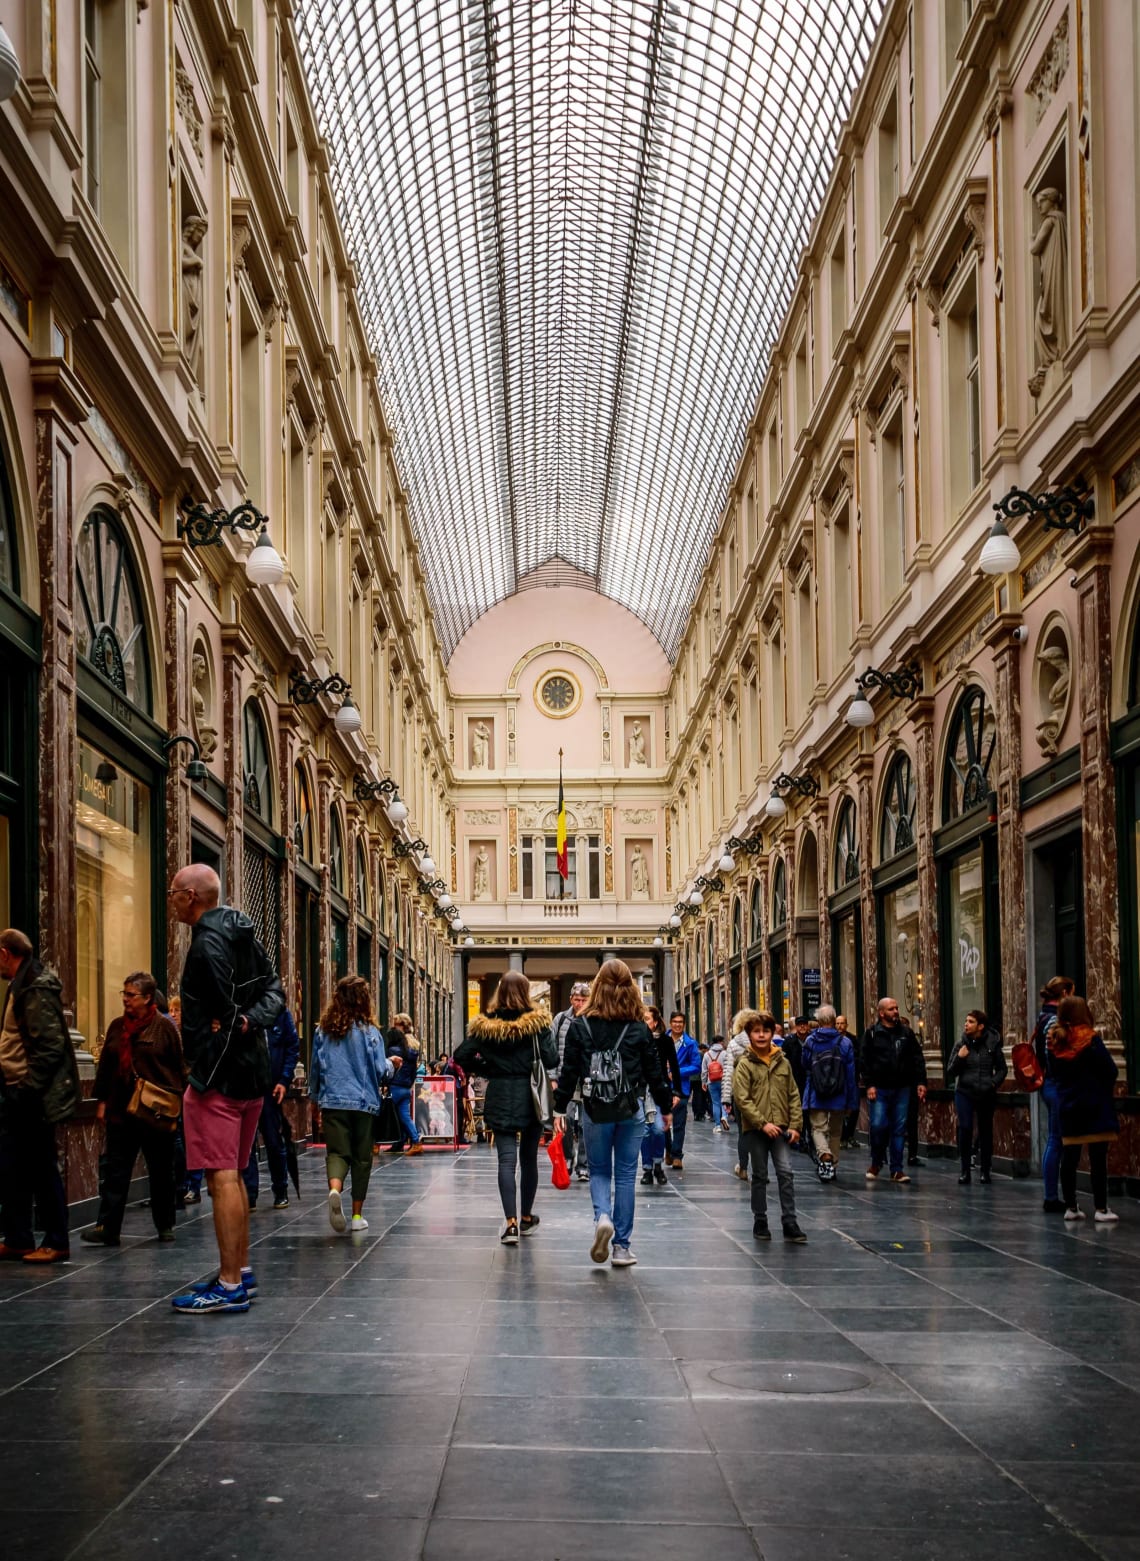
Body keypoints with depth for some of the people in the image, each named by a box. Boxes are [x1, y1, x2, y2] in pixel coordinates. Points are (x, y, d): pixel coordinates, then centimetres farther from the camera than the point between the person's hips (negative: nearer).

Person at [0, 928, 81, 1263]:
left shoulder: (37, 989, -15)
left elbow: (50, 1046, -21)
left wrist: (28, 1089, -22)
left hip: (33, 1096, -10)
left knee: (42, 1168, -2)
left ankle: (56, 1243, 5)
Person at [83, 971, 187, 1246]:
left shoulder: (164, 1027, -4)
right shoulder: (117, 1027, 10)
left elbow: (179, 1067, -4)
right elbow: (105, 1065, 14)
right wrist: (101, 1100, 10)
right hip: (120, 1110, 4)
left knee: (161, 1171, 6)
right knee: (113, 1168, -2)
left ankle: (165, 1225, 18)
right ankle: (107, 1227, -4)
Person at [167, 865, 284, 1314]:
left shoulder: (208, 941, -16)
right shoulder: (244, 936, 14)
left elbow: (226, 1010, -22)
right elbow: (274, 993, 8)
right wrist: (252, 1021, -8)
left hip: (217, 1075, -10)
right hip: (252, 1074, 10)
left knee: (222, 1178, -8)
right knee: (232, 1176, 18)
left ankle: (230, 1287, -8)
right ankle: (240, 1271, 25)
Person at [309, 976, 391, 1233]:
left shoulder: (323, 1030, 3)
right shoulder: (369, 1031, -6)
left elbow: (315, 1067, 11)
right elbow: (381, 1071, -7)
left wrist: (315, 1097, 24)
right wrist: (390, 1065, 16)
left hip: (332, 1102, 2)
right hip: (364, 1102, -2)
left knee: (337, 1152, 0)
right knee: (361, 1158, 10)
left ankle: (334, 1190, -32)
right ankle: (357, 1215, 15)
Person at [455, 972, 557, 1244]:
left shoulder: (485, 1024, -2)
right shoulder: (537, 1022, -8)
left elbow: (462, 1056, -4)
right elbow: (551, 1059, -14)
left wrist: (485, 1069, 10)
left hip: (499, 1098, 1)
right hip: (530, 1096, 0)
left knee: (506, 1159, -2)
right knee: (529, 1158, 15)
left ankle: (511, 1223, -16)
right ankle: (526, 1218, 27)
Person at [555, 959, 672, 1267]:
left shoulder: (580, 1026, -3)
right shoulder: (639, 1029, -3)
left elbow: (569, 1071, -1)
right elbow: (654, 1072, 3)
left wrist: (559, 1107, 7)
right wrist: (665, 1107, 15)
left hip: (595, 1110, 0)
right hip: (631, 1111, 0)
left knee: (599, 1171, 14)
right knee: (625, 1175, 7)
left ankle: (602, 1217, -14)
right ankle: (622, 1246, 8)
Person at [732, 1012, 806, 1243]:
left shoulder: (783, 1062, 6)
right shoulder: (745, 1064, -4)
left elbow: (793, 1096, 8)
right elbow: (741, 1099, -11)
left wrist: (795, 1125, -1)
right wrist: (763, 1123, -17)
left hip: (781, 1128, 2)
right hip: (755, 1129, -2)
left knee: (786, 1172, -6)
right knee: (760, 1176, 7)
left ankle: (790, 1224, -2)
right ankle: (760, 1222, 17)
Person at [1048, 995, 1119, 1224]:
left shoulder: (1055, 1042, 3)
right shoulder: (1090, 1040, -12)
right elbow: (1110, 1071, -9)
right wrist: (1103, 1087, 9)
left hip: (1068, 1107, 5)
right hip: (1094, 1106, -5)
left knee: (1069, 1158, 9)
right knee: (1098, 1159, -2)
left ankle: (1071, 1207, 13)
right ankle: (1101, 1208, -2)